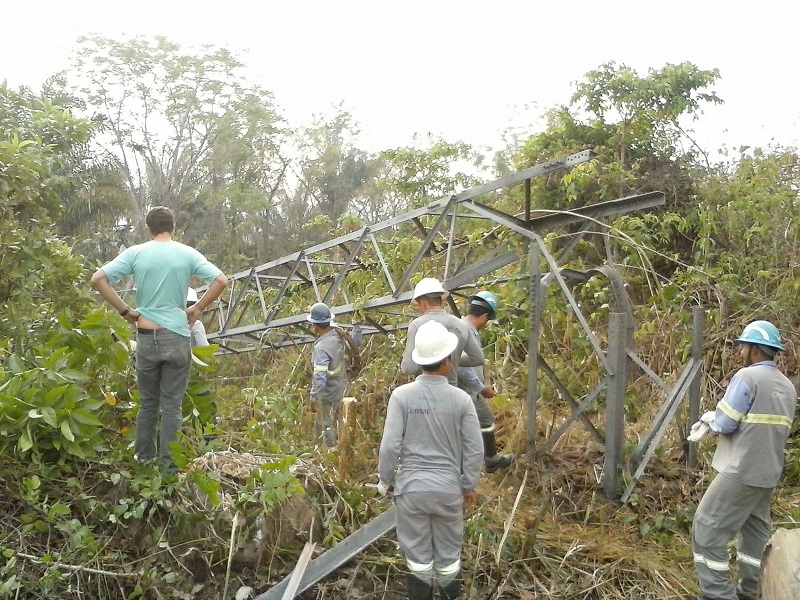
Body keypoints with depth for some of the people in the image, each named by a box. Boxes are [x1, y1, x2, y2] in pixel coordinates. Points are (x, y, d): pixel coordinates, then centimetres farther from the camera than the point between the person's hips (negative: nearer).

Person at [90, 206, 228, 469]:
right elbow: (221, 281, -8)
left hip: (147, 338, 1)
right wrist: (197, 308, 2)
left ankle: (144, 462, 23)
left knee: (147, 404, 15)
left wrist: (125, 310, 0)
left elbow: (98, 279, -7)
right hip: (177, 338, -1)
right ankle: (168, 466, 11)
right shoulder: (187, 253, -1)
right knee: (172, 406, 5)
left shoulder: (135, 253, 0)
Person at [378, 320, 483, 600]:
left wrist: (384, 480, 5)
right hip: (449, 488, 1)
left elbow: (390, 446, -12)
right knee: (449, 554, 18)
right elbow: (475, 449, -4)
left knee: (418, 554, 15)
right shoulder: (461, 398, -9)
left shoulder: (402, 395, -12)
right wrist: (469, 485, 11)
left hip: (411, 487, 0)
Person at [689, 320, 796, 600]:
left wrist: (709, 418, 6)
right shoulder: (787, 386, 10)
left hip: (742, 471, -8)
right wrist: (712, 422, 14)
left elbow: (725, 424, -16)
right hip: (768, 472, 9)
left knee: (708, 528, 0)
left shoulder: (747, 376, -16)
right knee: (756, 530, 20)